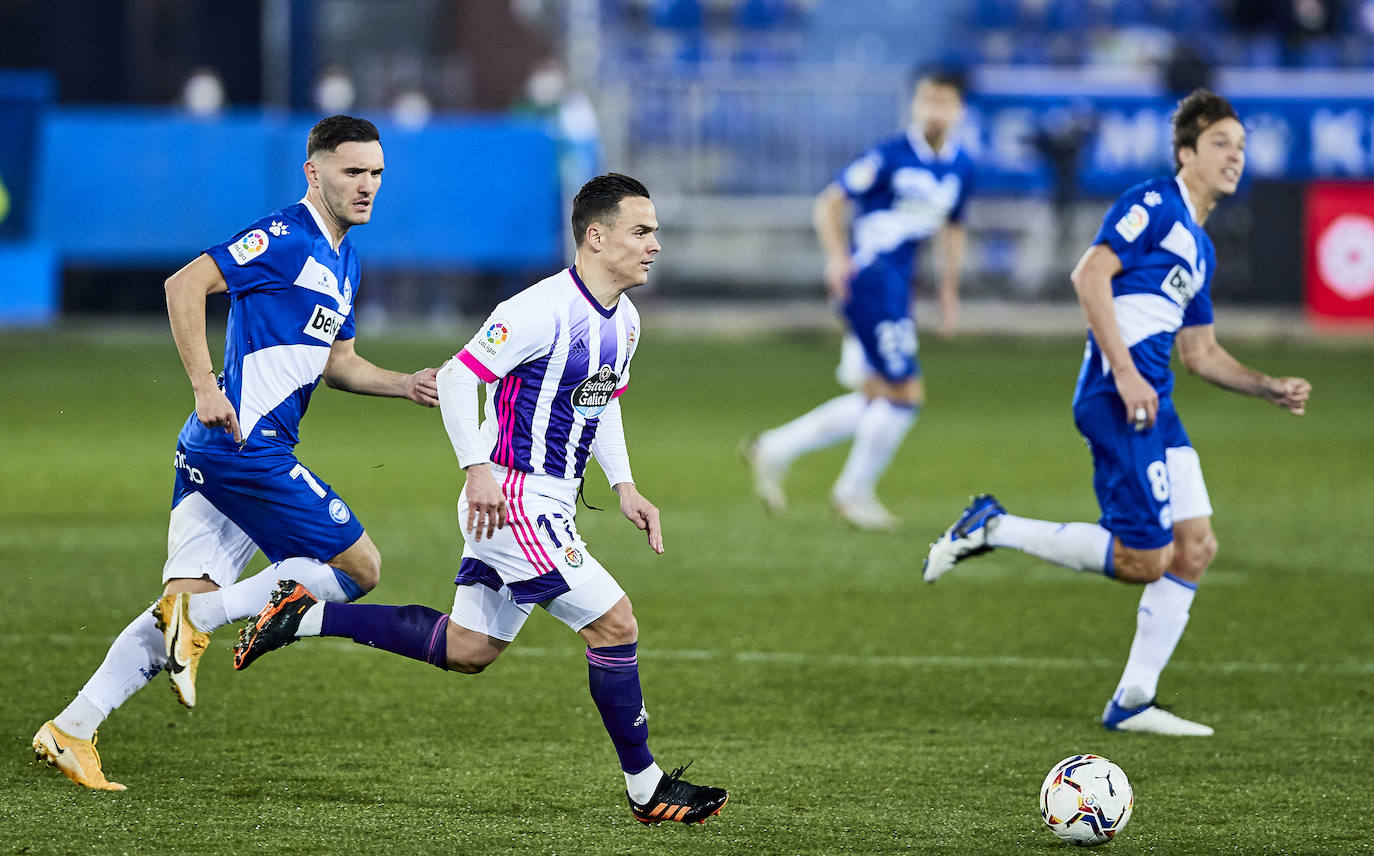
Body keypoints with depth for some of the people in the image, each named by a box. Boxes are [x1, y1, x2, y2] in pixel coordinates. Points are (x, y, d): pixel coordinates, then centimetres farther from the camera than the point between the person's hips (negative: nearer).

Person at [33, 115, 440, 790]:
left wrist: (405, 385, 15)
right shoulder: (286, 237, -11)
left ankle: (71, 730, 1)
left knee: (192, 600, 4)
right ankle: (199, 615, -8)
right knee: (360, 567, -5)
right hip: (246, 444, -9)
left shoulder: (342, 258, 20)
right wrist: (206, 387, -23)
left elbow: (335, 361, 31)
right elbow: (185, 285, -18)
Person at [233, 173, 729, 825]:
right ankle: (646, 789, 1)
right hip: (512, 500, -10)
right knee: (614, 623, -10)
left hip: (549, 505, 10)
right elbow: (456, 377, -20)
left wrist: (624, 487, 15)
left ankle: (306, 616, 21)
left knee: (465, 649, 14)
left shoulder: (624, 320, 10)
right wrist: (478, 469, -28)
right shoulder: (544, 309, -20)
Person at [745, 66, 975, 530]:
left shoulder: (961, 168, 9)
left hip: (898, 283, 8)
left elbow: (953, 229, 24)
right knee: (905, 392, -9)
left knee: (875, 399, 12)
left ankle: (774, 450, 22)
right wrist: (837, 257, -22)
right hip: (867, 278, -8)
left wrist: (949, 291, 20)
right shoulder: (890, 157, -12)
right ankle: (855, 491, 8)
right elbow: (830, 202, -9)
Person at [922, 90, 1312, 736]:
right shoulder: (1154, 204, -6)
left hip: (1153, 402, 9)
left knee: (1195, 548, 3)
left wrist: (1271, 389, 17)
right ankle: (992, 529, -1)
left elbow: (1200, 353, 29)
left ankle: (1132, 703, 8)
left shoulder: (1200, 246, 22)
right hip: (1117, 396, -9)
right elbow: (1090, 275, -17)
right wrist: (1124, 372, -22)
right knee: (1144, 559, -12)